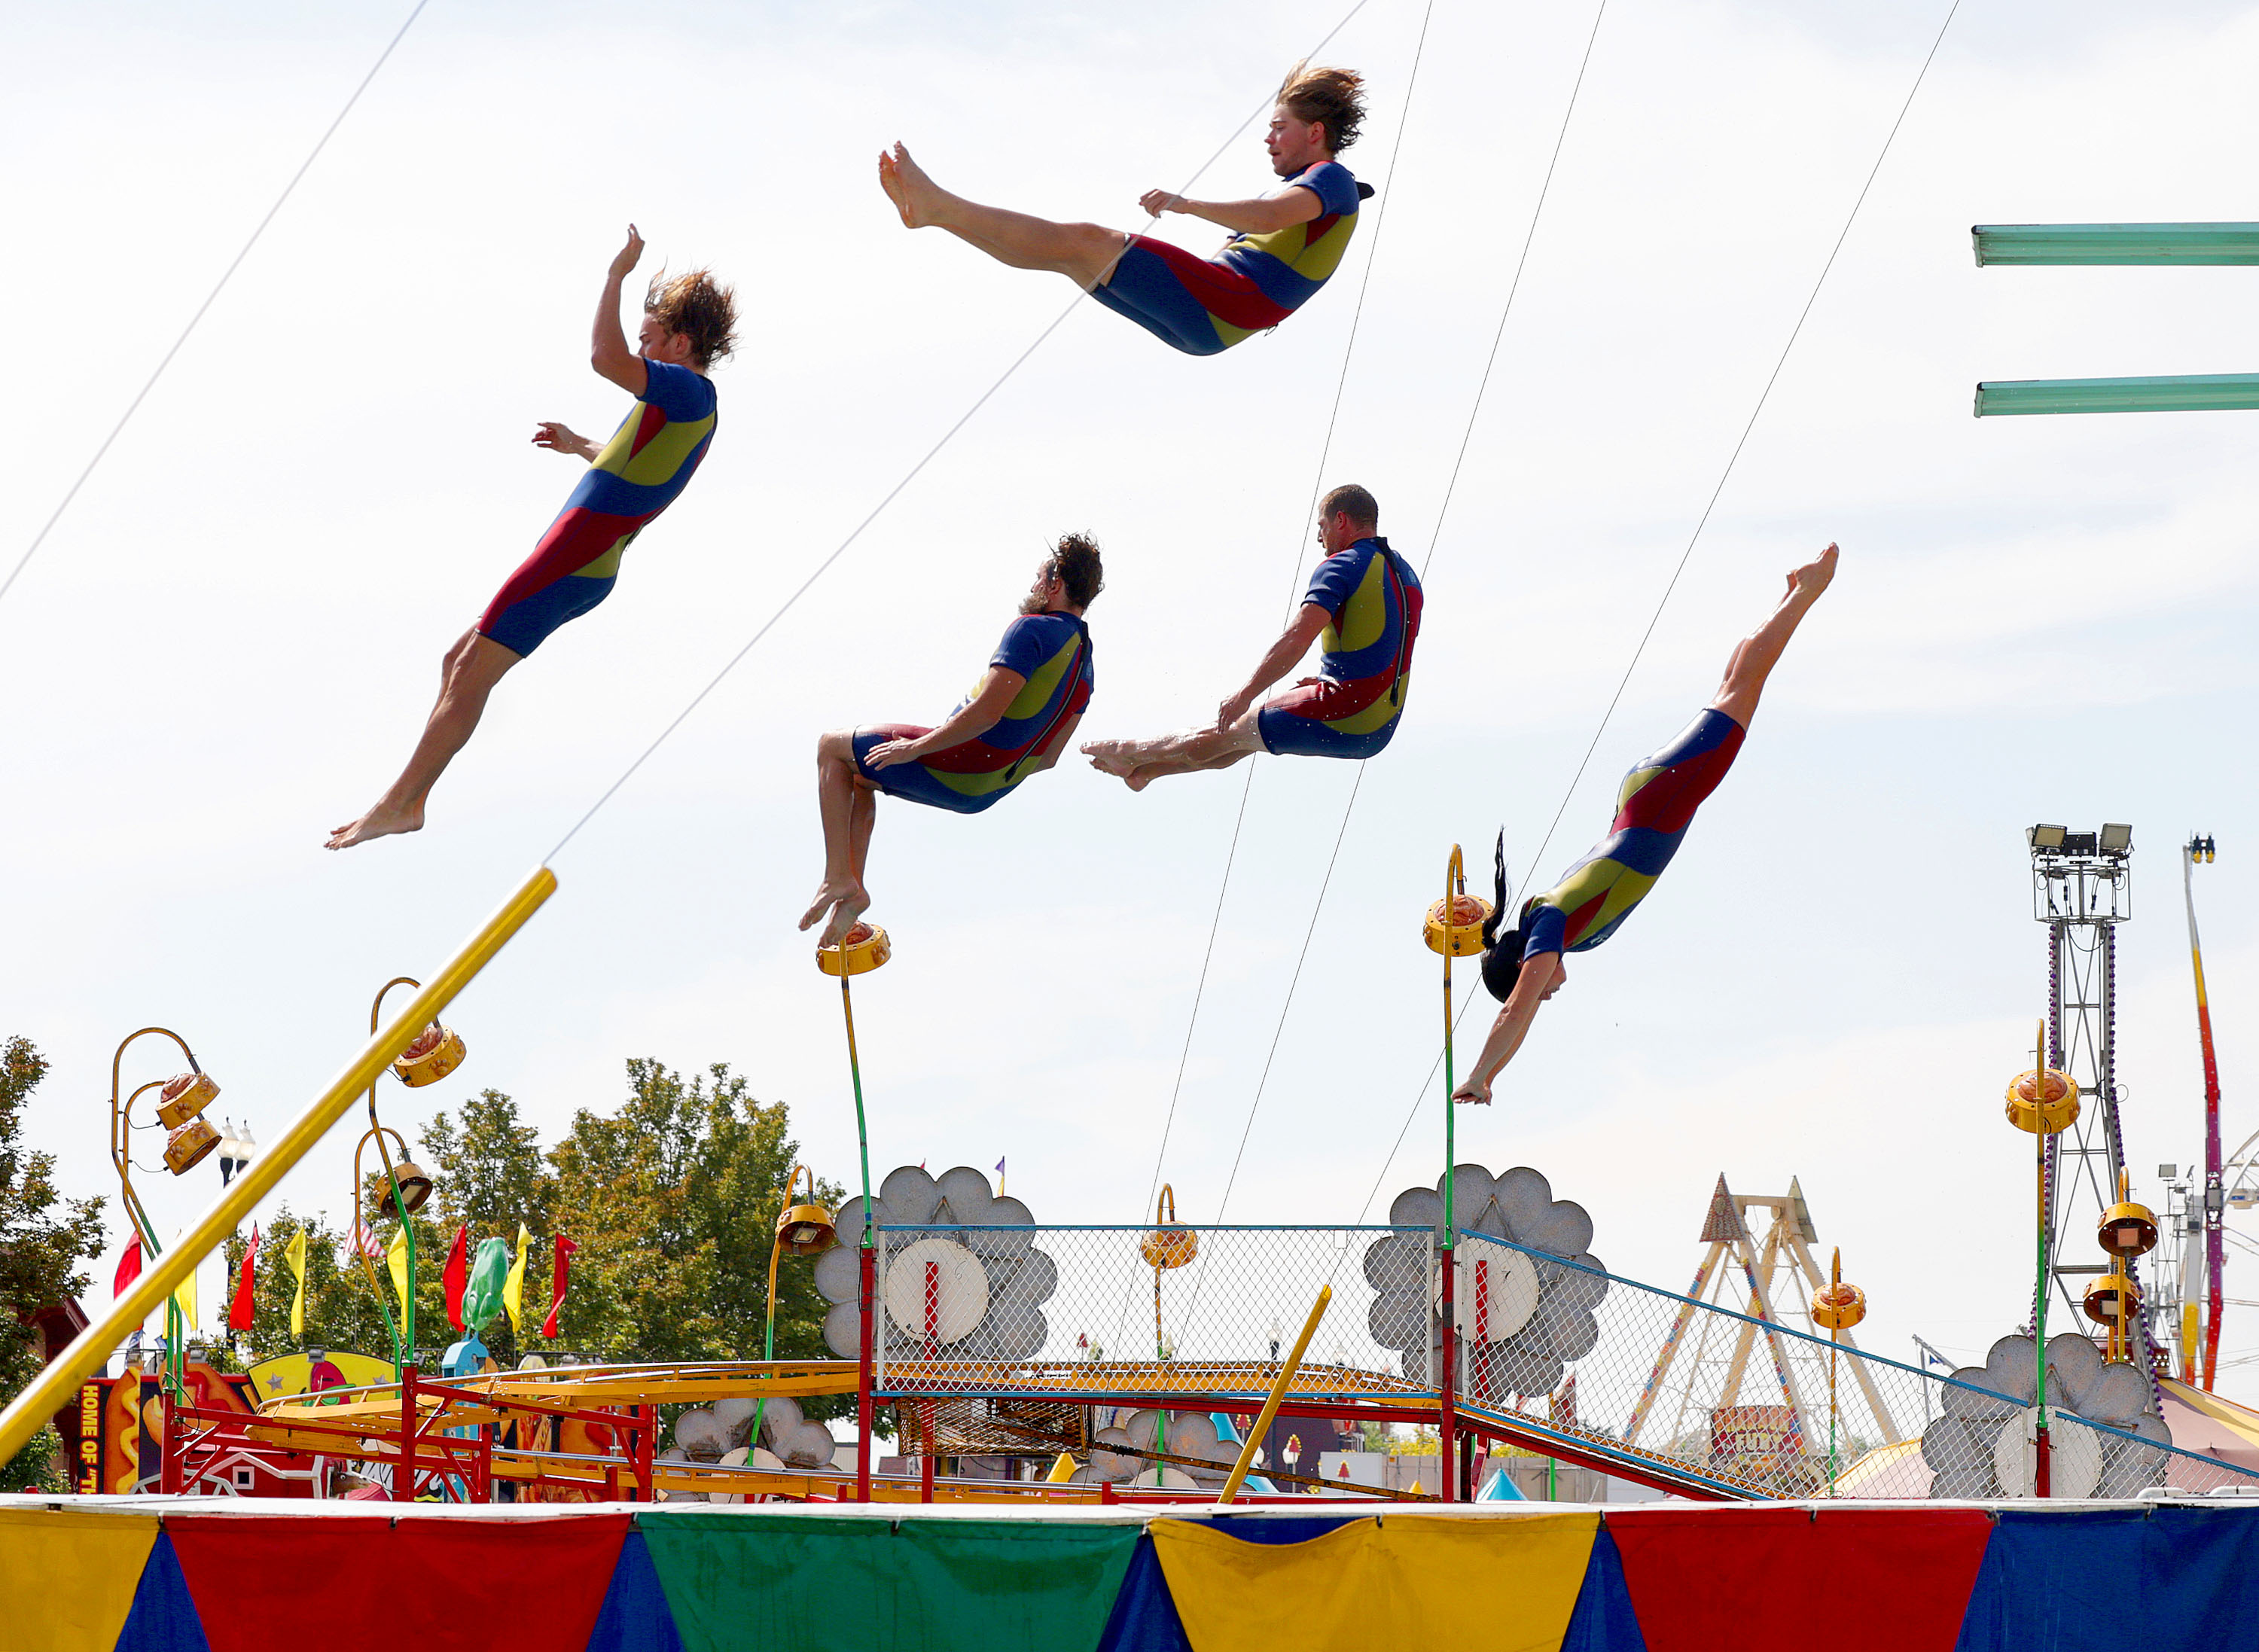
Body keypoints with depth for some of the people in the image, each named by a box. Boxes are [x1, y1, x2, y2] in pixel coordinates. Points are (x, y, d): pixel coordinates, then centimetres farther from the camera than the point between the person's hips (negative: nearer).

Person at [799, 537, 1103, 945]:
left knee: (832, 747, 11)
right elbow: (1047, 757, 13)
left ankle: (838, 877, 4)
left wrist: (915, 748, -19)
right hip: (985, 793, 9)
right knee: (859, 775, 28)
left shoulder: (1033, 630, -19)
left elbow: (986, 713, -28)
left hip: (954, 766, -9)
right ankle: (853, 888, 21)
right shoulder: (1085, 664, 8)